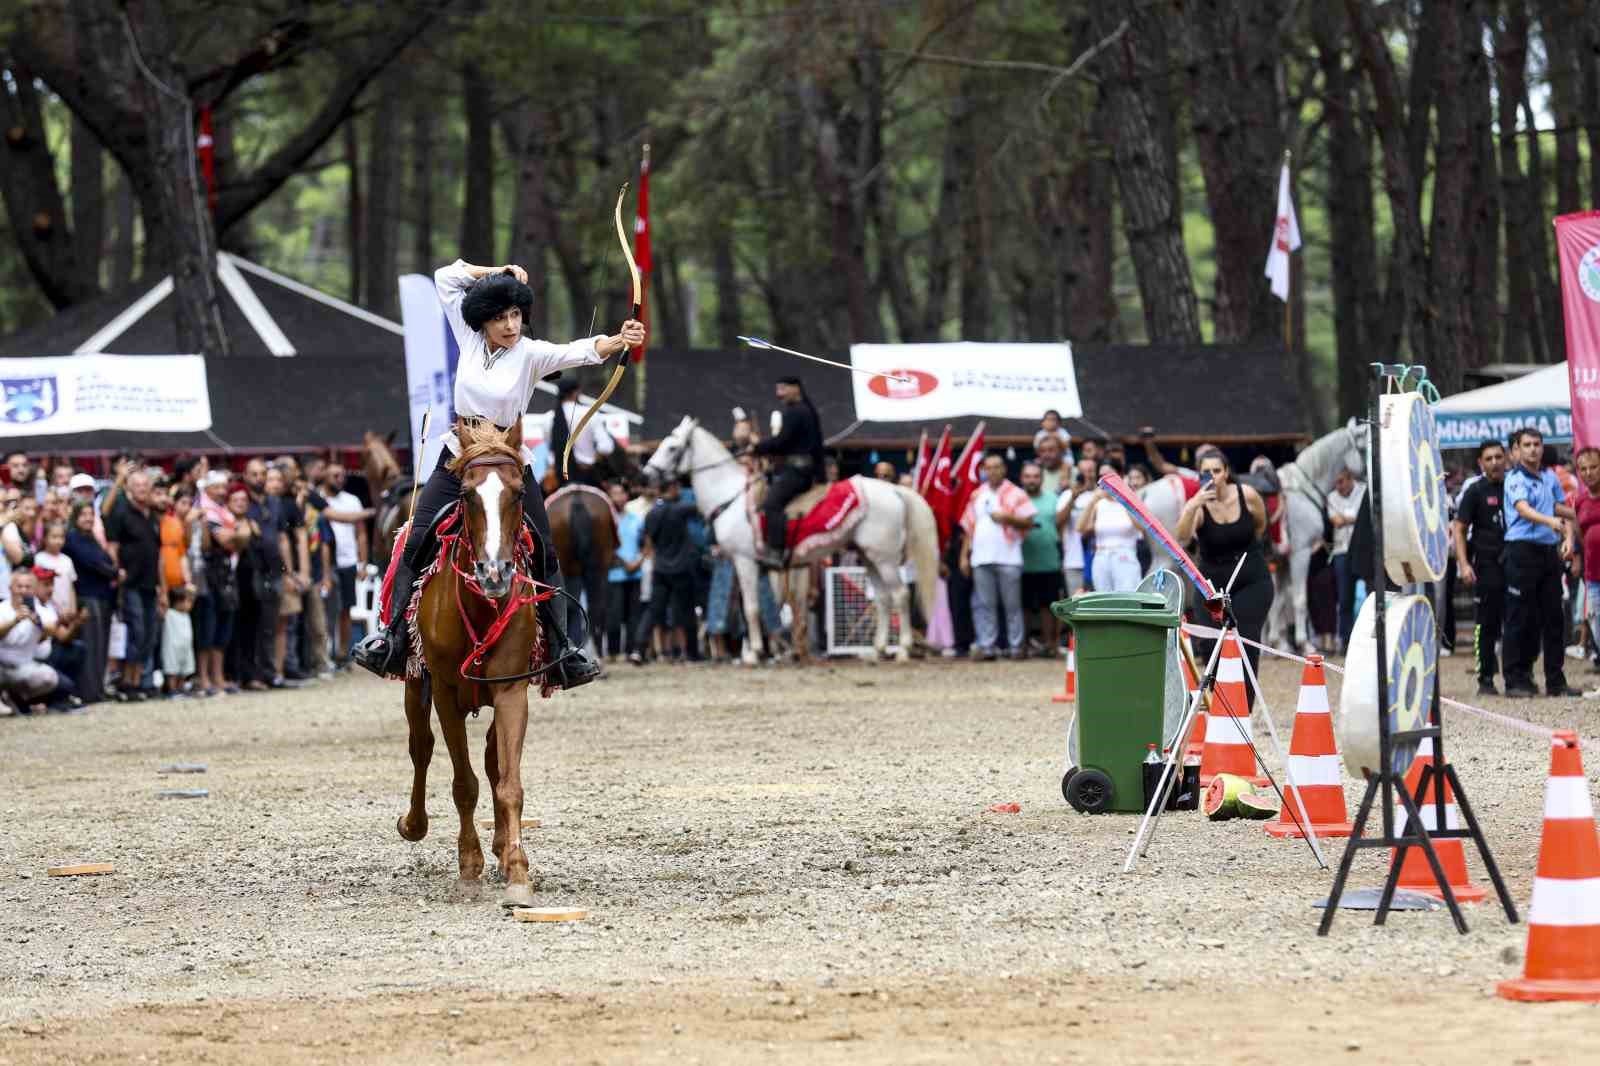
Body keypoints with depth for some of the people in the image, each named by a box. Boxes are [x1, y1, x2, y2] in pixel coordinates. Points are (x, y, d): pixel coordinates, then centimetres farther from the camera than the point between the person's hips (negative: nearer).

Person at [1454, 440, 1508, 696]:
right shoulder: (1475, 490, -1)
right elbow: (1459, 528, -2)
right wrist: (1464, 564, -13)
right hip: (1486, 566, -3)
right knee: (1486, 624, -2)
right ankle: (1485, 680, 2)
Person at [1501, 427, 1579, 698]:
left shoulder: (1551, 478, 14)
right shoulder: (1515, 479, -6)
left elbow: (1564, 511, 21)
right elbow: (1523, 509, -24)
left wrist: (1568, 538, 4)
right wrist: (1549, 521, -40)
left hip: (1550, 551, 6)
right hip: (1523, 550, -6)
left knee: (1554, 617, 6)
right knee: (1521, 618, -4)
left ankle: (1556, 681, 12)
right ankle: (1516, 680, 0)